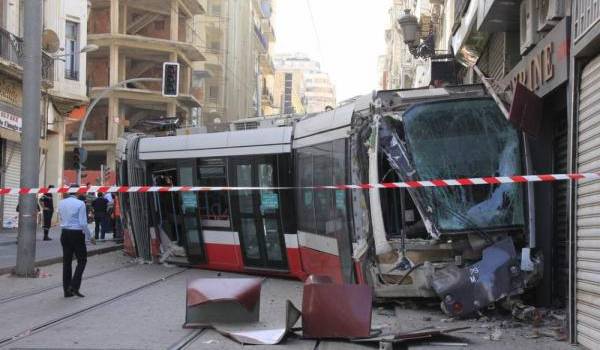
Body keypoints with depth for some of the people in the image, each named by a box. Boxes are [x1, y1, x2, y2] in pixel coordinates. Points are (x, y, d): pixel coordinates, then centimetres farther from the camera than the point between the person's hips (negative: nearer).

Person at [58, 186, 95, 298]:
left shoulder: (61, 203, 4)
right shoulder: (80, 204, -13)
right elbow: (83, 223, -14)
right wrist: (90, 237, -5)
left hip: (65, 233, 6)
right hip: (77, 234, -6)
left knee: (66, 261, 9)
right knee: (82, 260, 6)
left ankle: (67, 290, 12)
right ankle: (74, 286, -6)